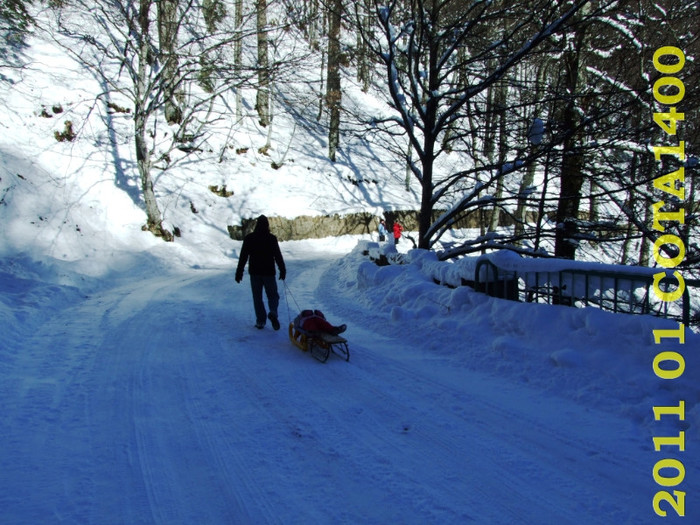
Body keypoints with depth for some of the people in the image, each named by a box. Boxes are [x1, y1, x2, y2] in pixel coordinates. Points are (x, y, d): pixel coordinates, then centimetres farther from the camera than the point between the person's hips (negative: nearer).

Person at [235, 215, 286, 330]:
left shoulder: (249, 238, -1)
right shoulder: (272, 238, -4)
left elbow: (243, 256, 0)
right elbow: (278, 256, -4)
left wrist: (239, 272, 5)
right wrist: (283, 271, 5)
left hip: (254, 272, 1)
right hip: (269, 273, -1)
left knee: (257, 297, 10)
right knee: (273, 295, 8)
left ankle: (260, 321, 5)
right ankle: (273, 312, -20)